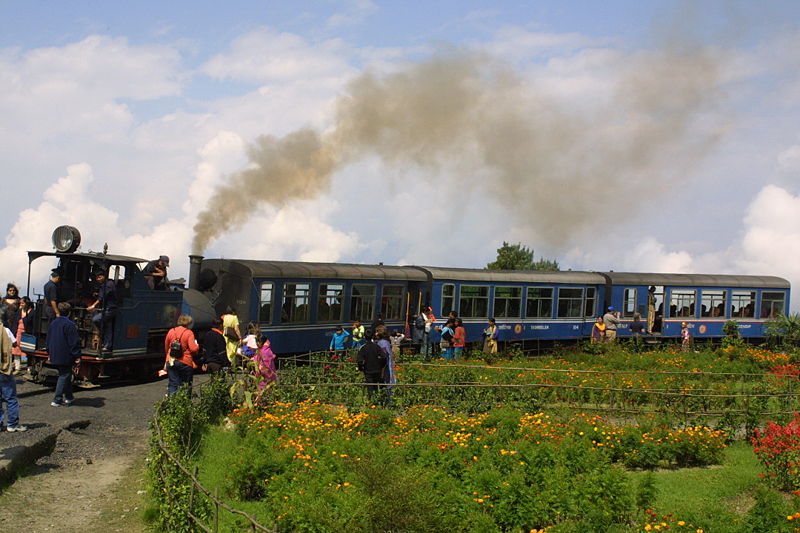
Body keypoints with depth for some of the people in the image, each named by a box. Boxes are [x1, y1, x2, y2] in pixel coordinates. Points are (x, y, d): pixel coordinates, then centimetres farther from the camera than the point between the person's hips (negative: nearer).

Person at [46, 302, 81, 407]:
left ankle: (68, 397, 29)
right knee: (64, 376, -1)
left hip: (54, 356, 8)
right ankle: (57, 400, -4)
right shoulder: (70, 325, -16)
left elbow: (48, 339, 19)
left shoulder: (53, 323, 10)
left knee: (66, 375, 20)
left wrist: (49, 353, 28)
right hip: (66, 357, -8)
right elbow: (74, 342, -17)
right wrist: (77, 356, -12)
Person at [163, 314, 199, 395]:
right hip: (185, 363, -3)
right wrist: (197, 345, 6)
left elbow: (166, 348, 16)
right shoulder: (189, 333, -9)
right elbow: (193, 349, -16)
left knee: (173, 384, 3)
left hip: (171, 362, 4)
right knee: (186, 385, 8)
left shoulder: (171, 332, 5)